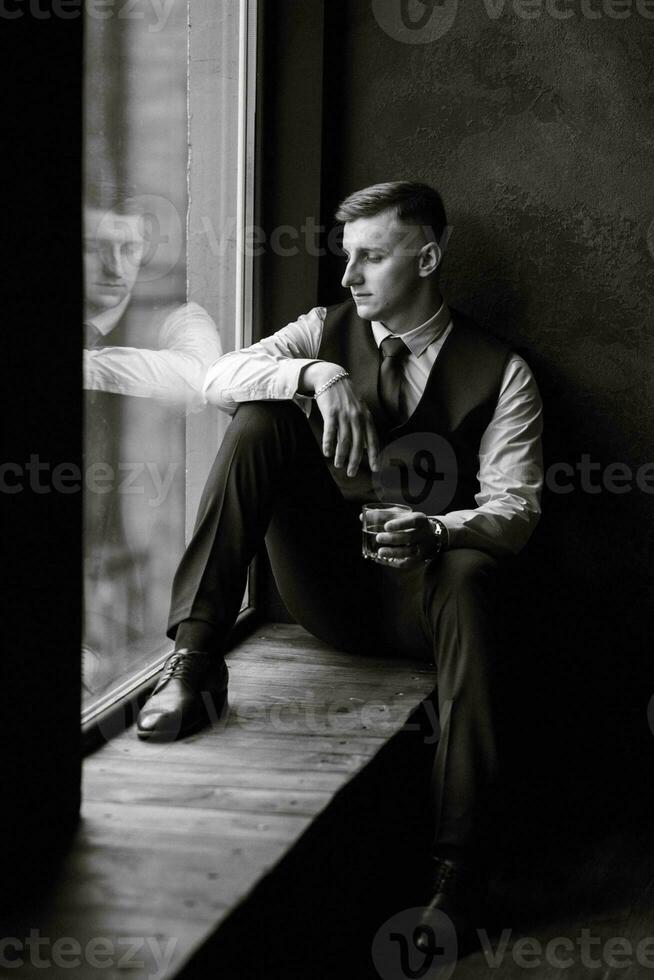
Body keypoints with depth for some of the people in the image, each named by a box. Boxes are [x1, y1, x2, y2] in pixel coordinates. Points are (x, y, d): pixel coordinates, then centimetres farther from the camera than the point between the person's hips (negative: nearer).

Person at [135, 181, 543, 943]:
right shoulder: (328, 332, 8)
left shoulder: (499, 373, 0)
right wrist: (314, 376, -27)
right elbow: (219, 379, -8)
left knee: (467, 575, -39)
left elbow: (514, 508, -10)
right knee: (261, 416, -18)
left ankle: (456, 868, -39)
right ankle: (194, 661, -26)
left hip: (416, 594, -2)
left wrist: (435, 533, -31)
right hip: (323, 589, 2)